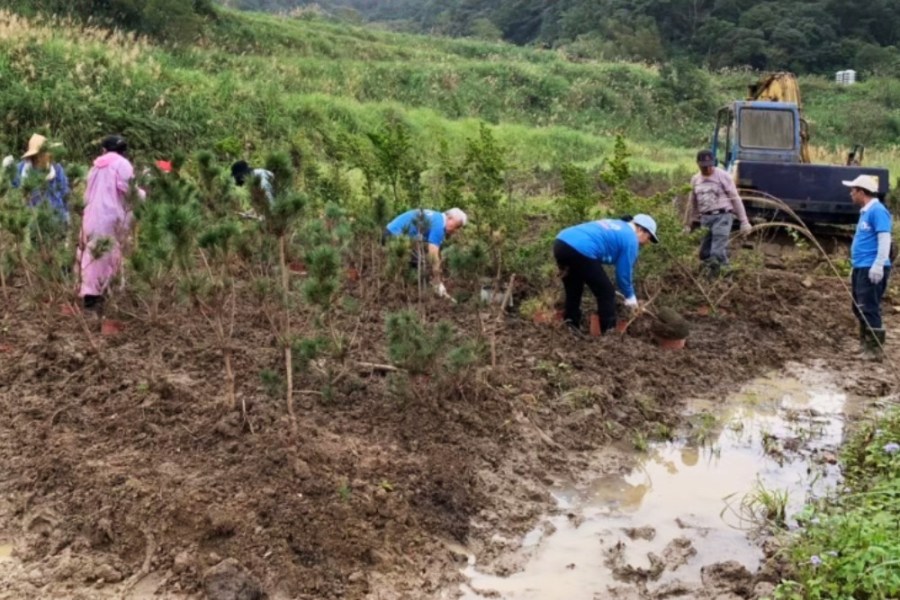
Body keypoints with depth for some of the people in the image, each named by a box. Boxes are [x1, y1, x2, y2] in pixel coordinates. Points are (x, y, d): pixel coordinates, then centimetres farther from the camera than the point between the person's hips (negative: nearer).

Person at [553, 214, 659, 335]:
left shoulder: (616, 226, 33)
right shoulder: (630, 239, 8)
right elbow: (623, 272, 10)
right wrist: (630, 296, 25)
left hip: (561, 243, 9)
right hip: (580, 250, -9)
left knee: (573, 292, 27)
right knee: (606, 293, 8)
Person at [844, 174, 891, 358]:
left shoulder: (877, 211, -12)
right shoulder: (865, 212, 18)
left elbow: (884, 239, -19)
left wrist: (878, 266, -24)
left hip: (871, 269, -10)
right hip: (861, 268, 10)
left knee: (869, 309, -8)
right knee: (860, 308, 15)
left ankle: (875, 349, -3)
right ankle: (865, 344, 24)